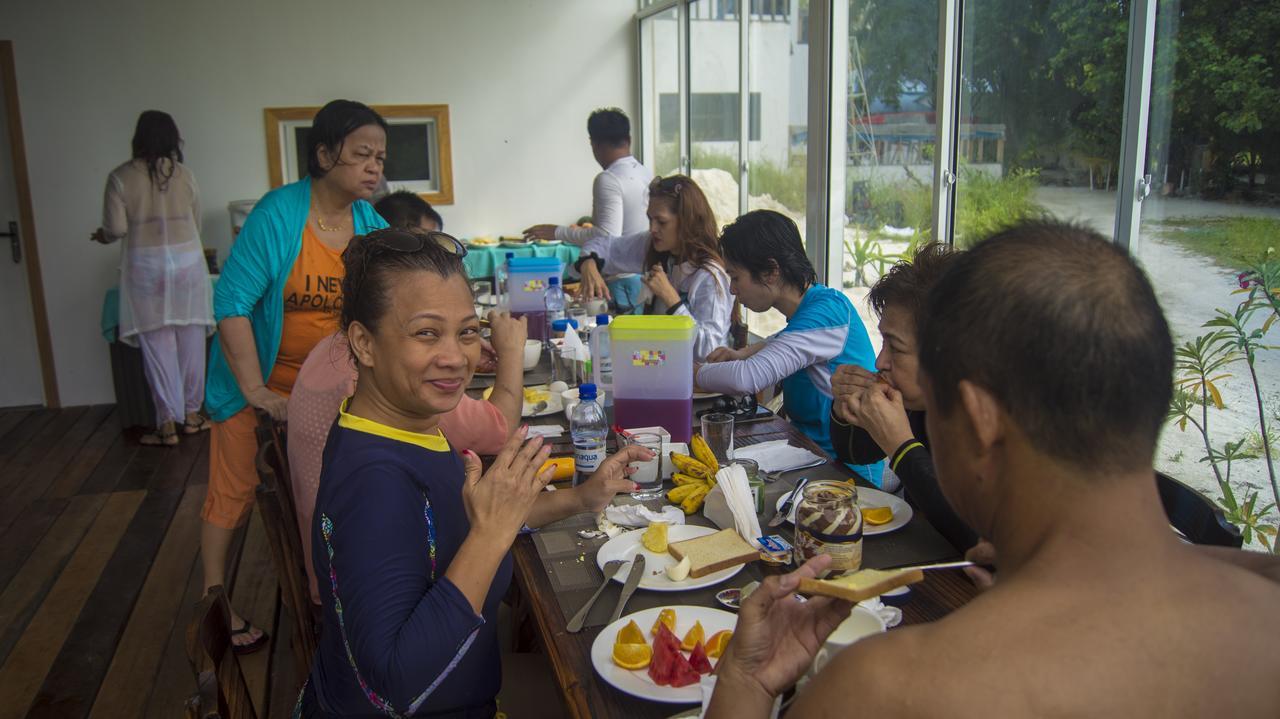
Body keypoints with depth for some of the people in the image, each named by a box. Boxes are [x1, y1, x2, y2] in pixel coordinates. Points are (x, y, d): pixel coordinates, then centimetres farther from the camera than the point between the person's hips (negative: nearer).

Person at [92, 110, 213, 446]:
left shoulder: (121, 177, -6)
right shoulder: (184, 174, 2)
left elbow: (116, 228, -8)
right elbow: (196, 223, 9)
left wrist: (103, 236, 15)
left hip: (147, 267, -2)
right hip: (188, 263, 2)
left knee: (158, 345, 3)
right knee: (191, 340, 10)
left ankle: (168, 425, 5)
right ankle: (192, 414, 18)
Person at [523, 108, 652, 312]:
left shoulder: (608, 180, -15)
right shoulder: (646, 174, 10)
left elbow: (608, 237, -24)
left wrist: (558, 232, -15)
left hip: (623, 281, -8)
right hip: (647, 275, 8)